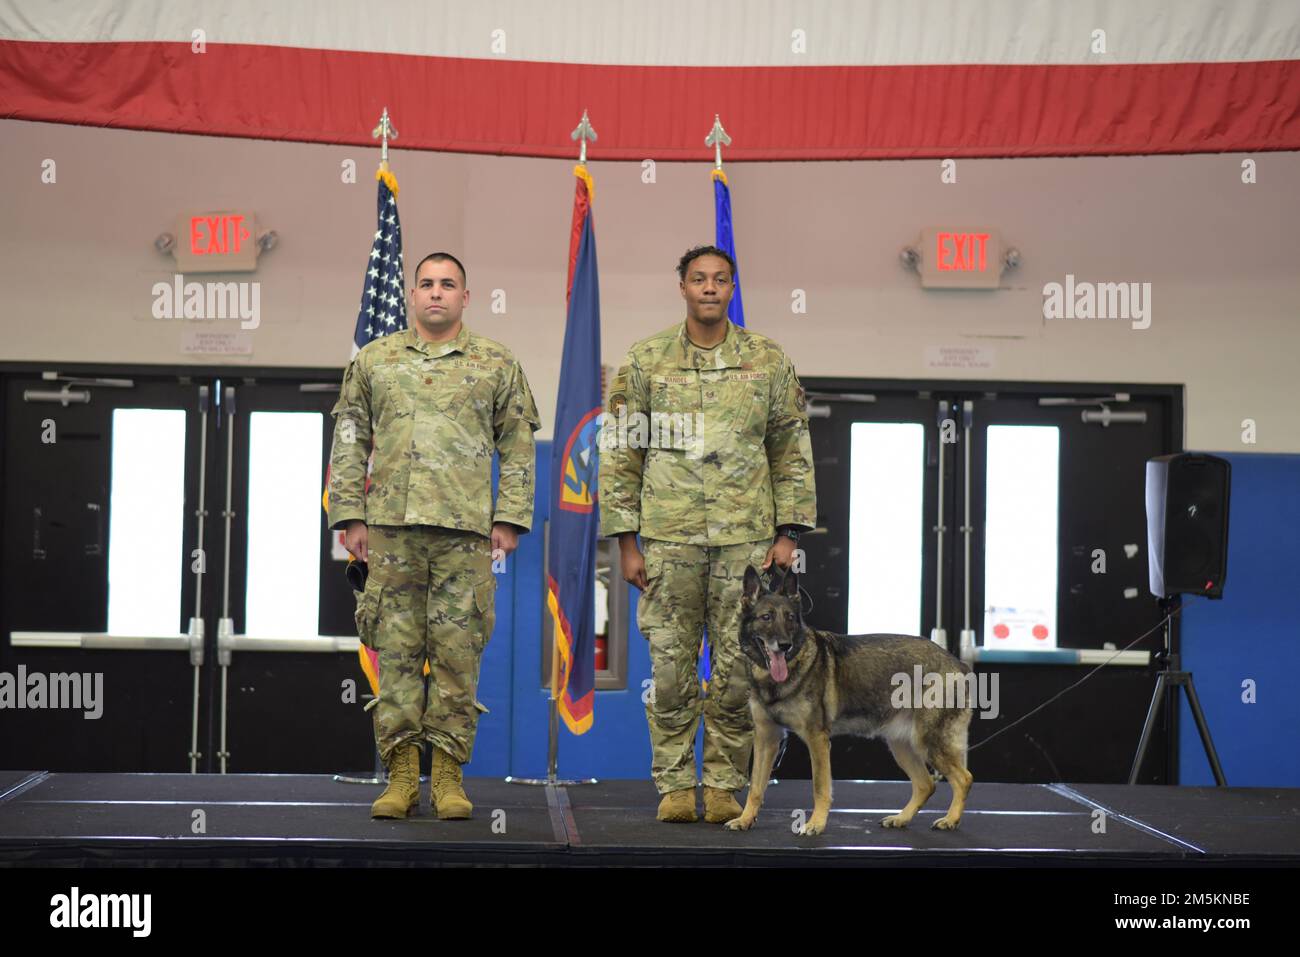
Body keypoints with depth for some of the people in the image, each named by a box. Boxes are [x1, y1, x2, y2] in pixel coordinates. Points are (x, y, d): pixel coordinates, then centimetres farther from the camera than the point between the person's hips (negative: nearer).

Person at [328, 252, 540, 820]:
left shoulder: (496, 364, 10)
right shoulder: (374, 361, 12)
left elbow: (518, 448, 8)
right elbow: (348, 444, 12)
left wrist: (510, 518, 0)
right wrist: (350, 516, 4)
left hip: (466, 528, -1)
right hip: (391, 524, 1)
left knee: (458, 652, -1)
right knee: (395, 648, 1)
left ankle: (448, 775, 5)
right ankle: (401, 775, 6)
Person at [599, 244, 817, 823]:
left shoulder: (768, 361, 6)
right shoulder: (645, 362, 3)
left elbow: (792, 450, 9)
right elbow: (620, 453, 5)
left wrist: (788, 533, 2)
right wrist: (626, 542, 0)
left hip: (746, 536, 1)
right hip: (668, 536, -1)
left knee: (737, 669, 2)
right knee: (671, 668, 2)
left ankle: (725, 785, 12)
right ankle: (675, 786, 11)